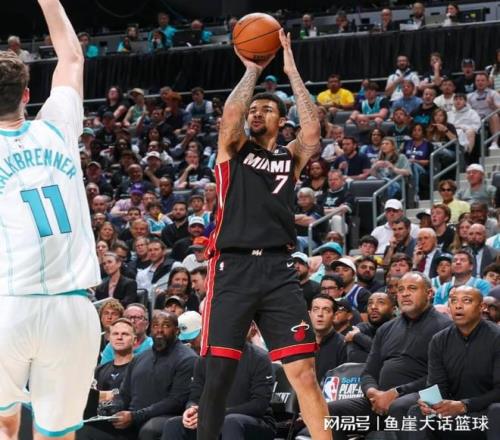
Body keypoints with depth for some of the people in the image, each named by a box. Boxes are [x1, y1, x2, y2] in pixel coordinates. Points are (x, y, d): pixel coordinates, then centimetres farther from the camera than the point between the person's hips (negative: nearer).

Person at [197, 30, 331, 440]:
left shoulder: (291, 156, 16)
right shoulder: (234, 148, 12)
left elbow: (313, 129, -3)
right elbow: (230, 114, -8)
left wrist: (291, 71, 0)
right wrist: (253, 70, 2)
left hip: (278, 270, 1)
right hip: (233, 268, -1)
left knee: (304, 372, -6)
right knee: (218, 373, -2)